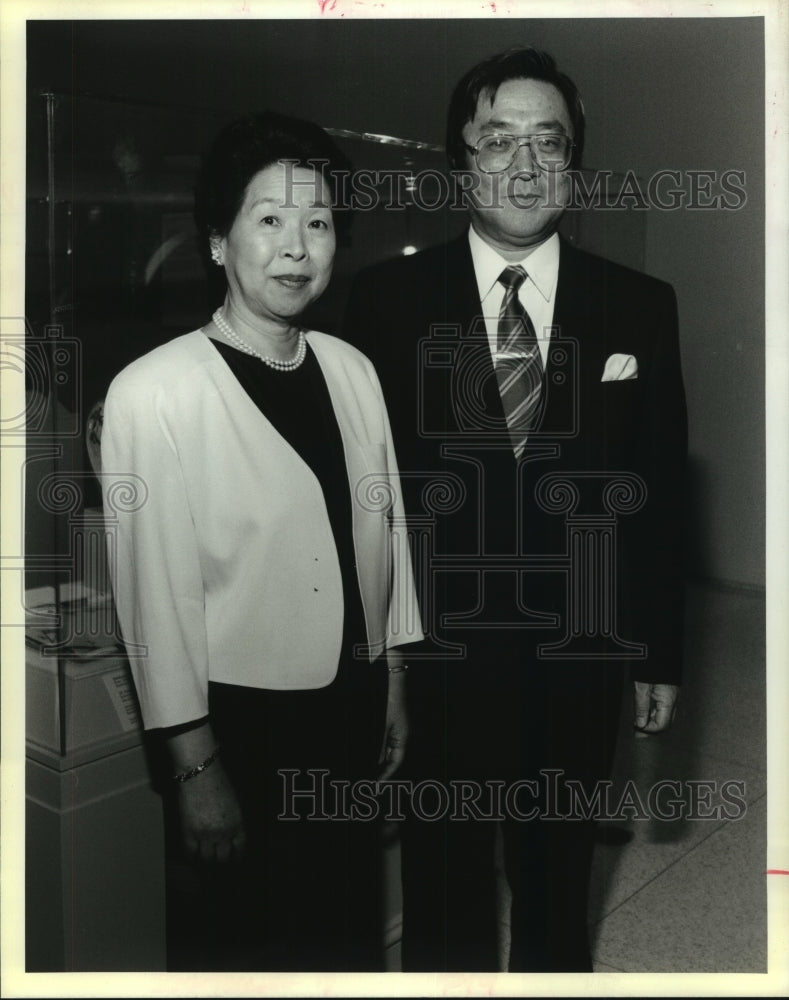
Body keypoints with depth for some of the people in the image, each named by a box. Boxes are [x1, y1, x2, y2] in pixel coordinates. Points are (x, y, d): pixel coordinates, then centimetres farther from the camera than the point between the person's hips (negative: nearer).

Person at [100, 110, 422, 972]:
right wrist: (195, 765, -12)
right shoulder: (155, 393, -18)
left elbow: (384, 528, 6)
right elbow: (156, 587, -16)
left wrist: (392, 687, 10)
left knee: (349, 923, 23)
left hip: (353, 707, 5)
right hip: (241, 722, -5)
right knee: (235, 935, 16)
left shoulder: (352, 371, -1)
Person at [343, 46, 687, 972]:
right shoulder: (387, 298, -6)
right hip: (433, 657, -1)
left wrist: (660, 656, 4)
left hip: (580, 658, 2)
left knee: (560, 878, 22)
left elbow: (659, 493, 1)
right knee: (443, 890, 17)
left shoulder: (640, 307, -1)